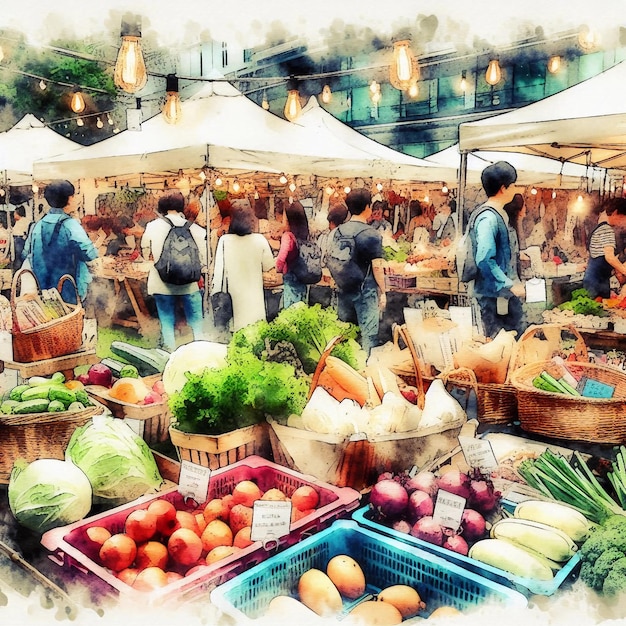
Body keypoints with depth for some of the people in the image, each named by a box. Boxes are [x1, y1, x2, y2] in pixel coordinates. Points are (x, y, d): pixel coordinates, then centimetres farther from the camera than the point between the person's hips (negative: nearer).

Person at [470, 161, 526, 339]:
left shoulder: (500, 214, 11)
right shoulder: (488, 218, -19)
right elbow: (485, 260, -27)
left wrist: (513, 284, 12)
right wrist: (510, 285, -21)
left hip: (505, 293, 10)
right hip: (491, 296, -9)